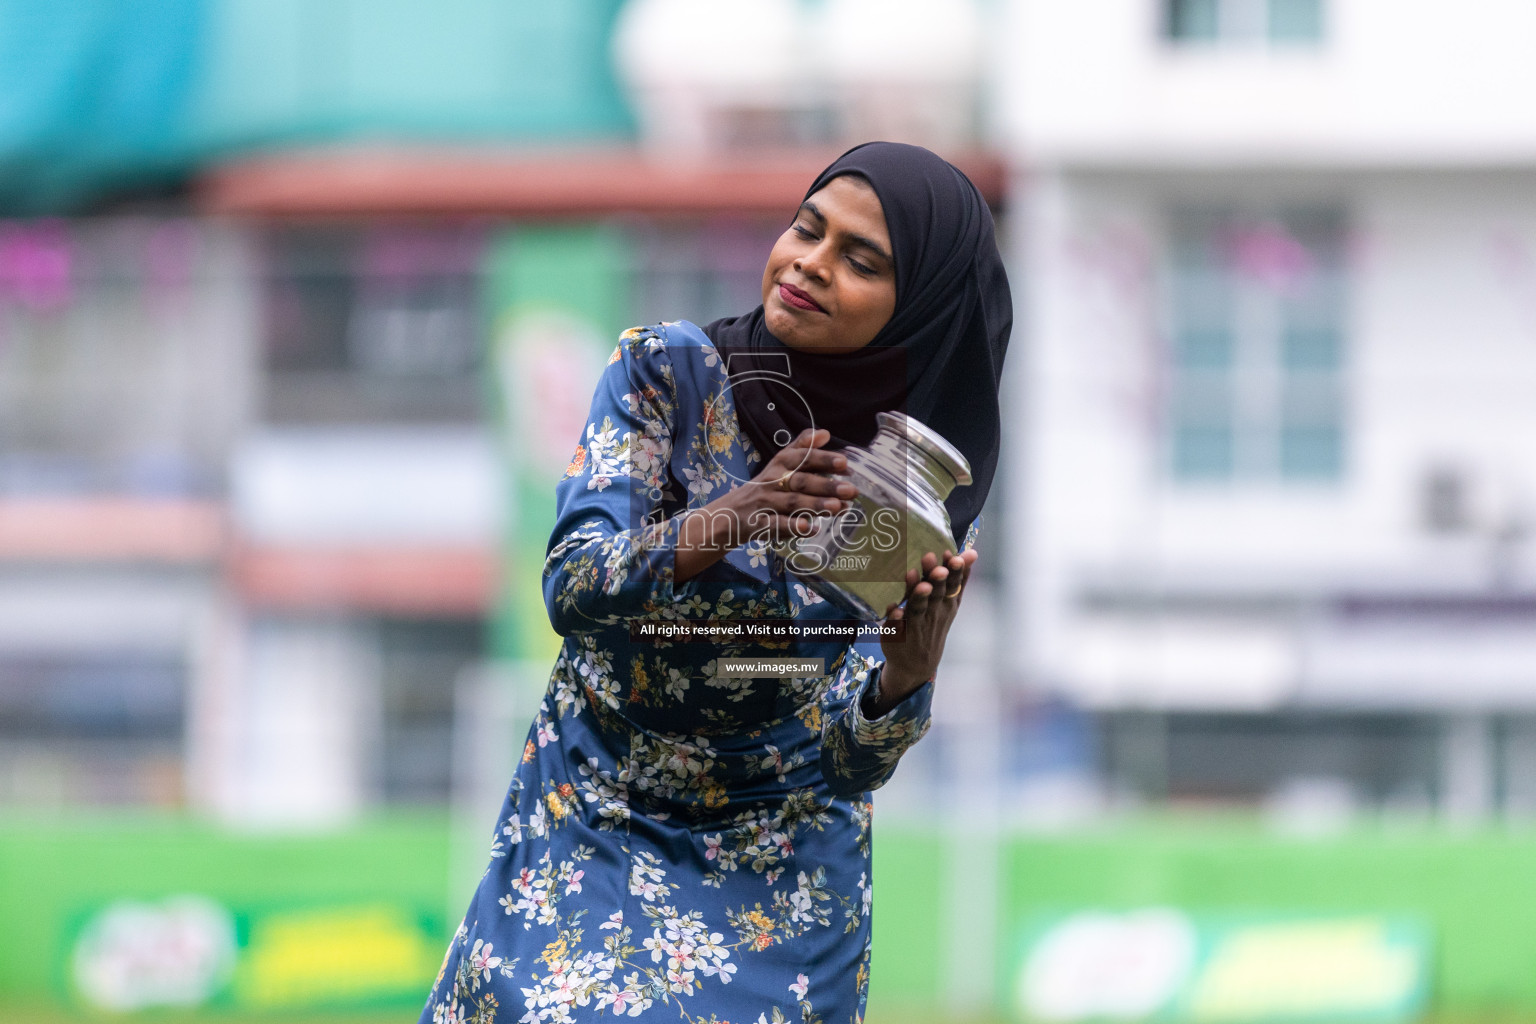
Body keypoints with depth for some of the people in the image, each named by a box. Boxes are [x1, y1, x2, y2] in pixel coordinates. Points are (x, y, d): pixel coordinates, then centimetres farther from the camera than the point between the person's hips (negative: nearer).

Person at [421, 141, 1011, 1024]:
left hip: (776, 870, 1)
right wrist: (724, 524, -39)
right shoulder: (670, 373, -11)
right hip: (588, 833, 0)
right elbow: (570, 589, -21)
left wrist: (908, 676, -35)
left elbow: (853, 763, -13)